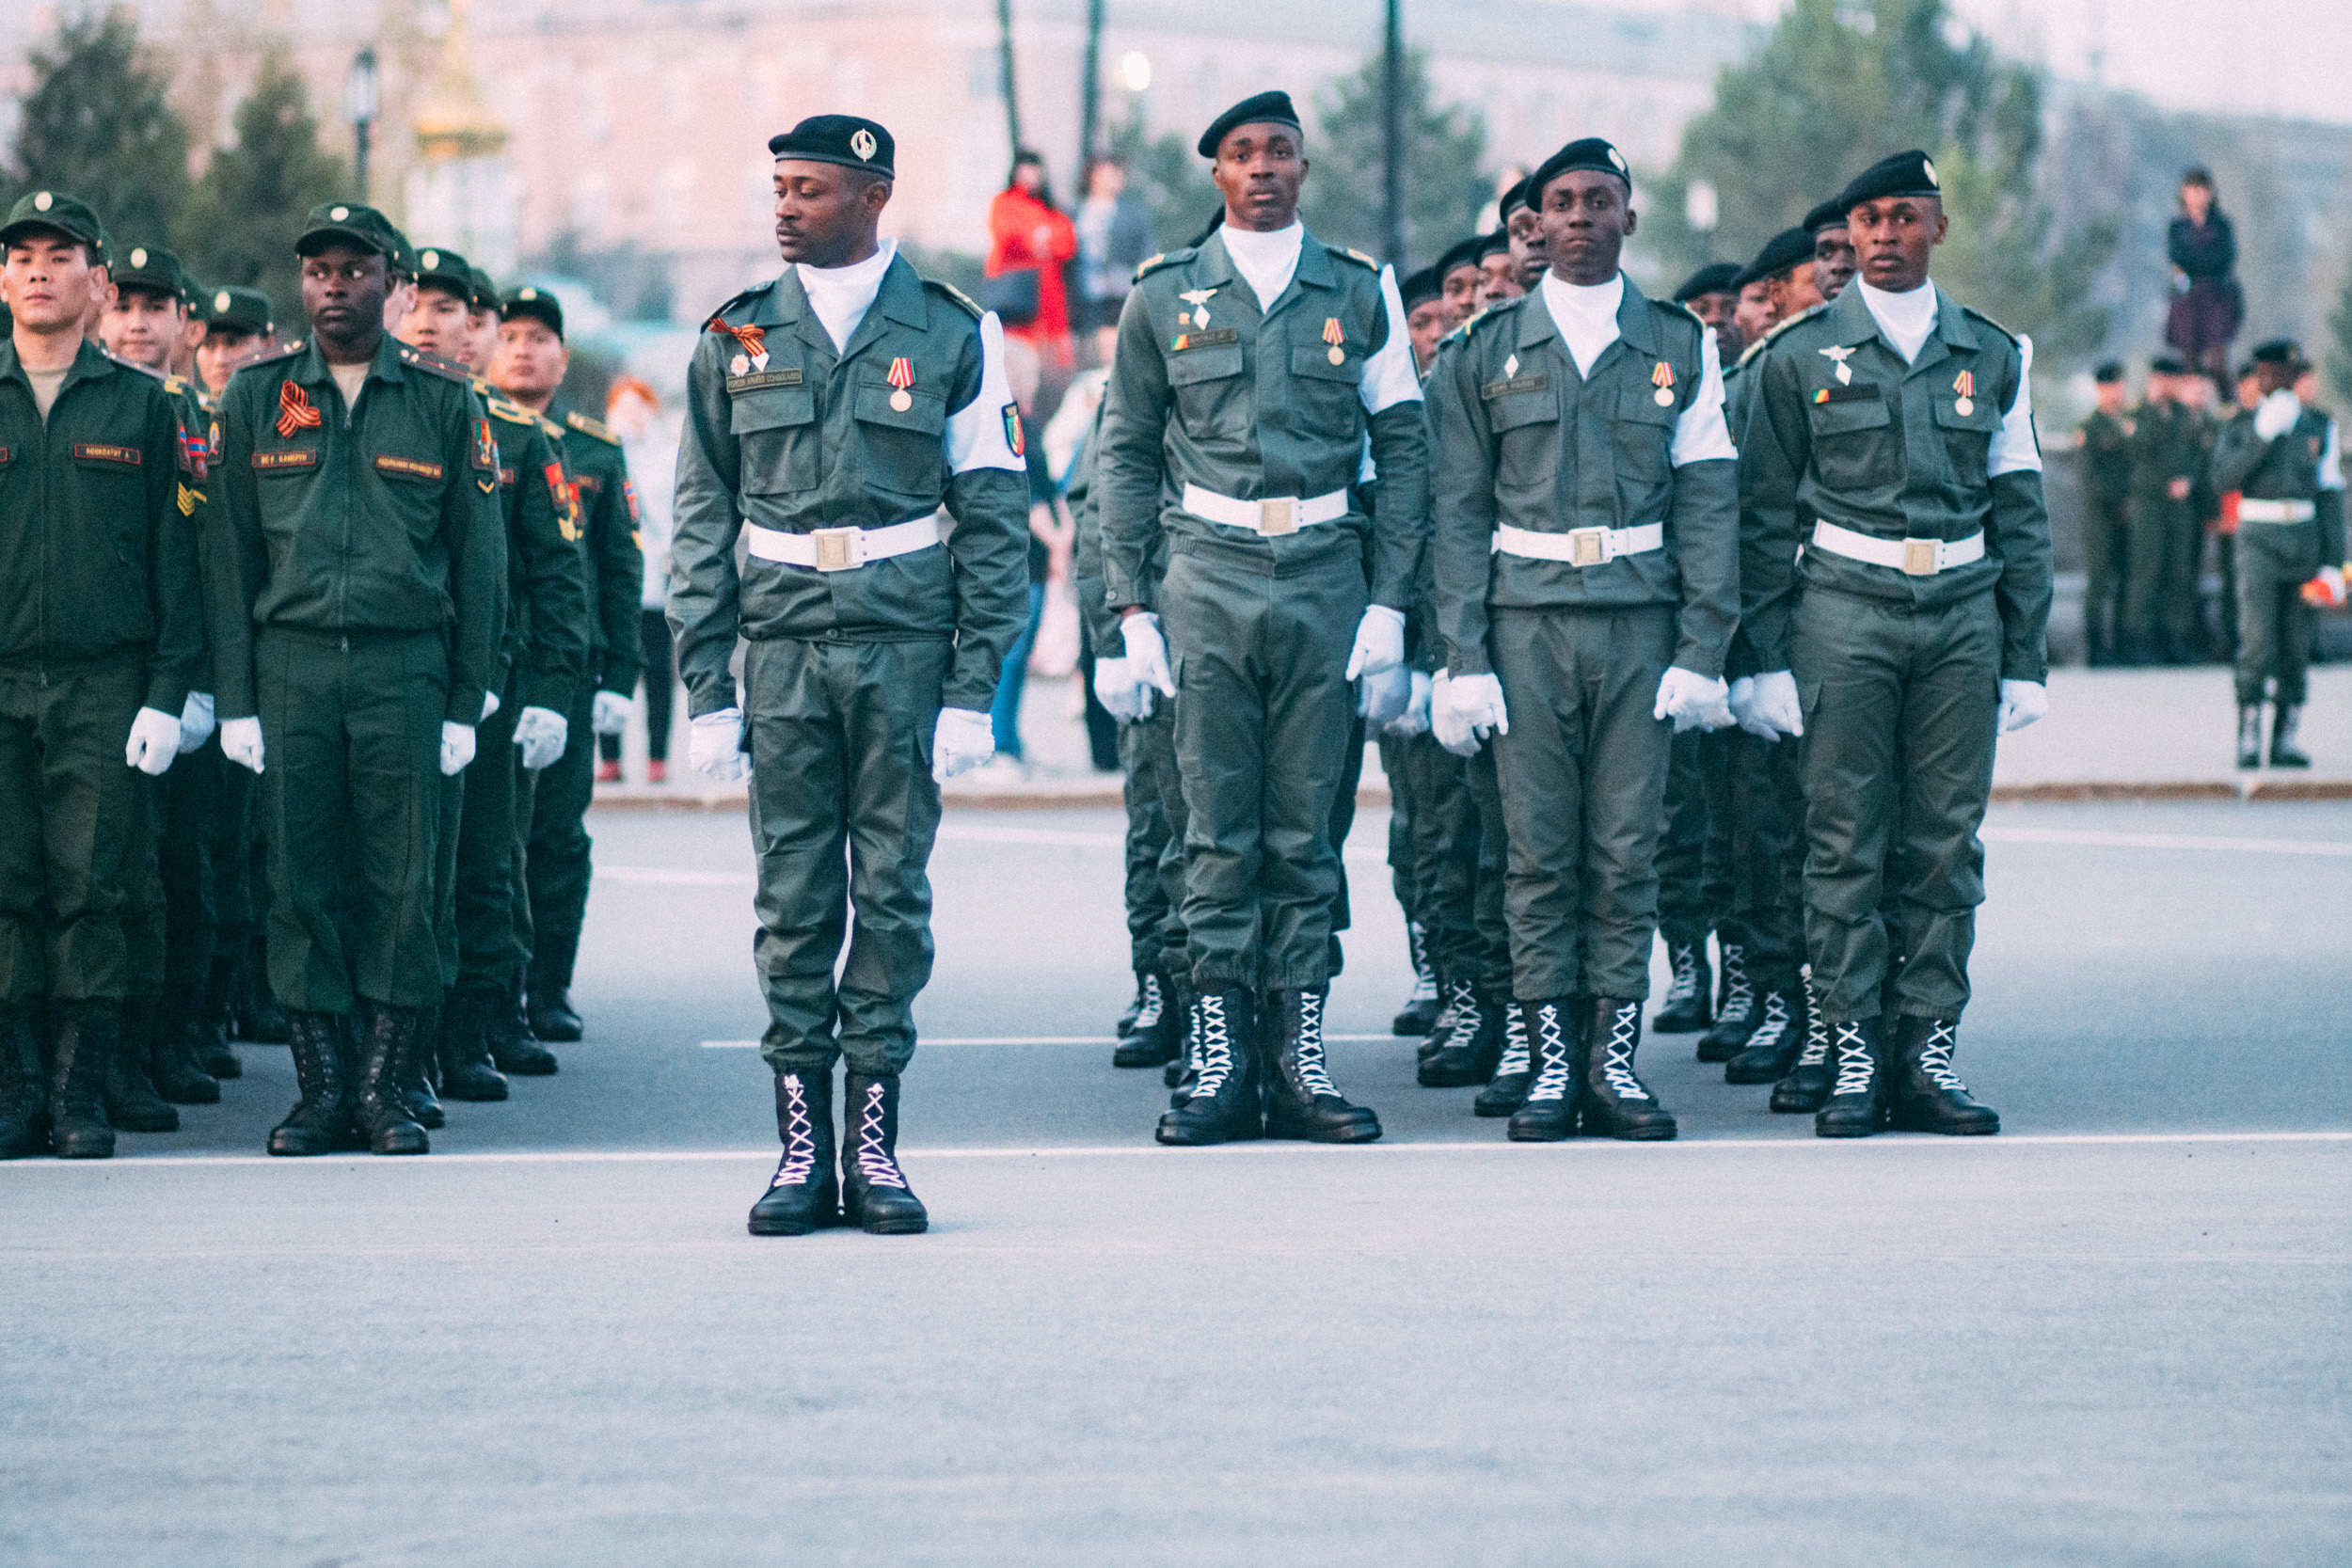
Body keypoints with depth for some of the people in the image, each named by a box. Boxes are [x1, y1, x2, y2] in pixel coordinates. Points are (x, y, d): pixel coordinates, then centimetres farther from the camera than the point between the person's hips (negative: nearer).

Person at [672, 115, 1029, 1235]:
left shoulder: (950, 337, 3)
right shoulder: (735, 342, 9)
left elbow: (993, 523, 3)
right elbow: (700, 527, 9)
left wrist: (973, 688, -4)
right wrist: (706, 691, 2)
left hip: (907, 646, -1)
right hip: (783, 647, 1)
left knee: (893, 892, 1)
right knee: (793, 898, 1)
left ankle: (874, 1140, 8)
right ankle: (802, 1146, 6)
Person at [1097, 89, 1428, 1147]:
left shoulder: (1360, 294, 8)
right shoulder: (1164, 298, 8)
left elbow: (1404, 448, 8)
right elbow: (1127, 456, 10)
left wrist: (1389, 604, 1)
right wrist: (1131, 607, 1)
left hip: (1326, 580, 0)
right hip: (1207, 577, 0)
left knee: (1305, 831, 2)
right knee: (1219, 831, -1)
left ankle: (1299, 1060, 6)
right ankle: (1224, 1066, 1)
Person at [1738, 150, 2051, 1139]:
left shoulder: (1993, 357, 11)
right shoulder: (1798, 359, 4)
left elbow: (2021, 516, 13)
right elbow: (1764, 517, 4)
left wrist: (2025, 659, 8)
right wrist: (1768, 658, -2)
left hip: (1962, 615, 2)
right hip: (1842, 612, -2)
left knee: (1947, 845, 2)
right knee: (1846, 844, -3)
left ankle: (1927, 1056, 6)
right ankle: (1853, 1057, 0)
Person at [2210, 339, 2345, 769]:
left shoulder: (2320, 427, 8)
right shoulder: (2240, 426, 4)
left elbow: (2331, 498, 7)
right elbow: (2222, 480, -11)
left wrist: (2333, 564, 2)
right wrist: (2263, 435, -18)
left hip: (2304, 540, 2)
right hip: (2258, 540, -2)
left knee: (2296, 647, 3)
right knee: (2256, 644, -14)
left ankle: (2284, 739, 8)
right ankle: (2247, 738, -11)